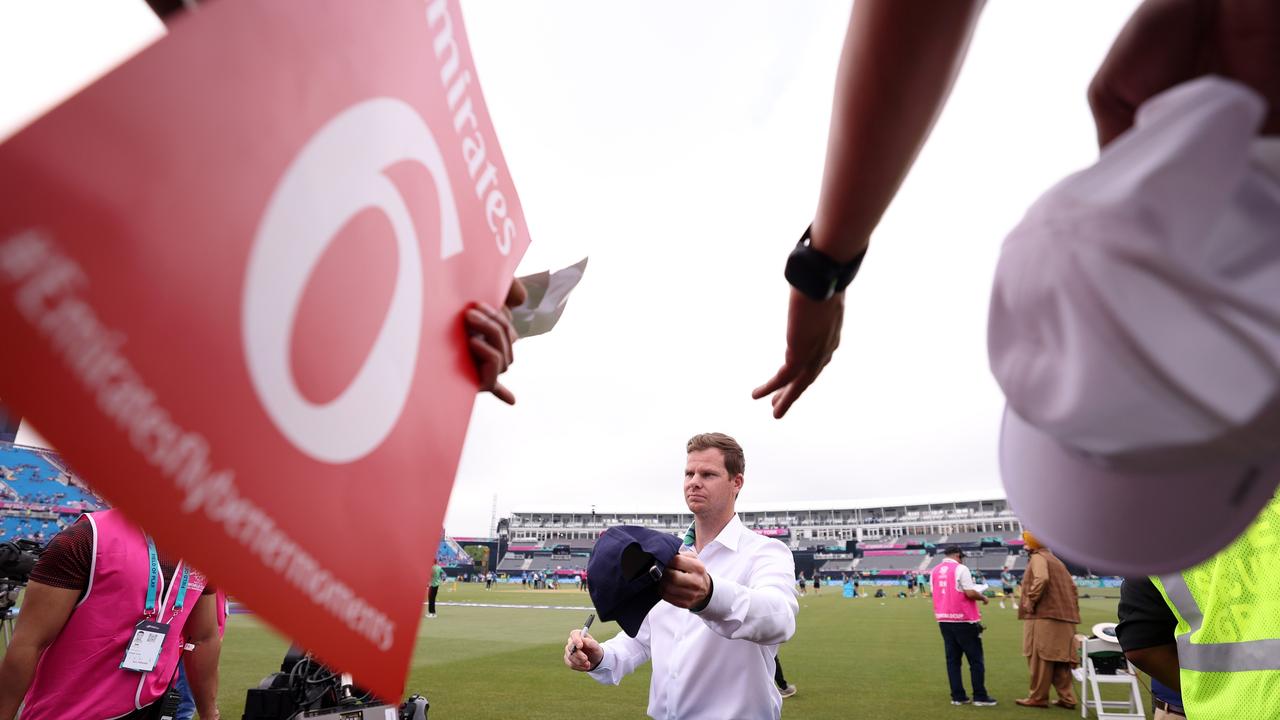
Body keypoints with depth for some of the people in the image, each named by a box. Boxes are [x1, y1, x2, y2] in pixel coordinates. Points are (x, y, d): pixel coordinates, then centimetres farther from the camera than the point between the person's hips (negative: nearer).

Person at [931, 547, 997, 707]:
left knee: (952, 659, 11)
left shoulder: (935, 571, 9)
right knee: (976, 659, 5)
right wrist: (983, 597, 2)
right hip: (963, 619, -6)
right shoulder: (960, 568, -10)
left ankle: (958, 696, 12)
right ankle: (980, 697, 8)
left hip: (943, 620, 6)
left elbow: (935, 594, 12)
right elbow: (970, 593, -16)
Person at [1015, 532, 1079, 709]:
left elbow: (1041, 579, -26)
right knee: (1059, 658, 13)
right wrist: (1073, 609, 20)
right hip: (1062, 617, 9)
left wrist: (1030, 601, -18)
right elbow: (1071, 585, 22)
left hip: (1043, 617, -9)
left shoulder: (1038, 557, -6)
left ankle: (1038, 697, 4)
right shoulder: (1054, 560, 22)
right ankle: (1066, 698, 15)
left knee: (1040, 658, -2)